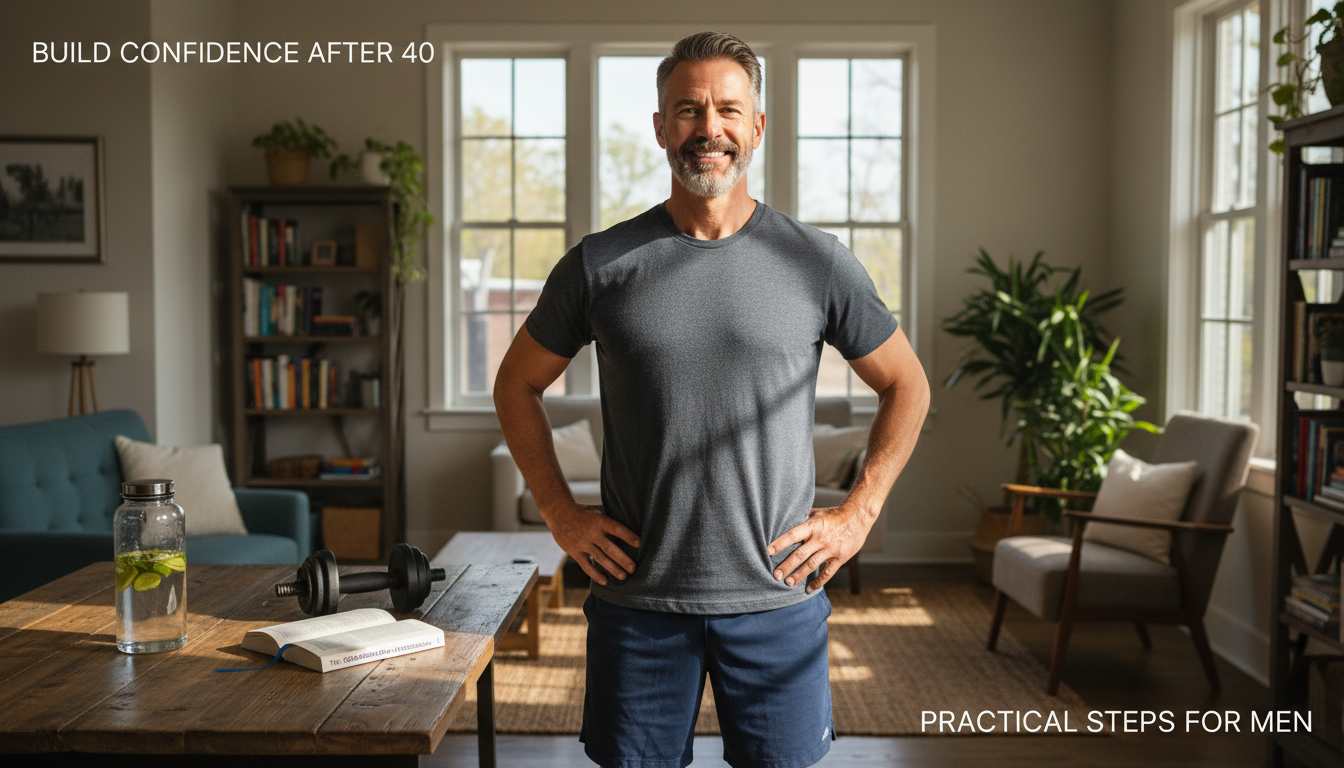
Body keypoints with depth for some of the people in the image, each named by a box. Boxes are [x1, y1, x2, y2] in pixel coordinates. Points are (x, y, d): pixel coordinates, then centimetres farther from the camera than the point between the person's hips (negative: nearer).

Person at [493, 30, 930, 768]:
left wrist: (858, 513, 1)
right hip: (636, 598, 0)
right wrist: (560, 513, 1)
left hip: (778, 599, 0)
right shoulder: (600, 263, -1)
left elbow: (905, 384, 9)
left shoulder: (818, 262, -1)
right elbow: (517, 384, 10)